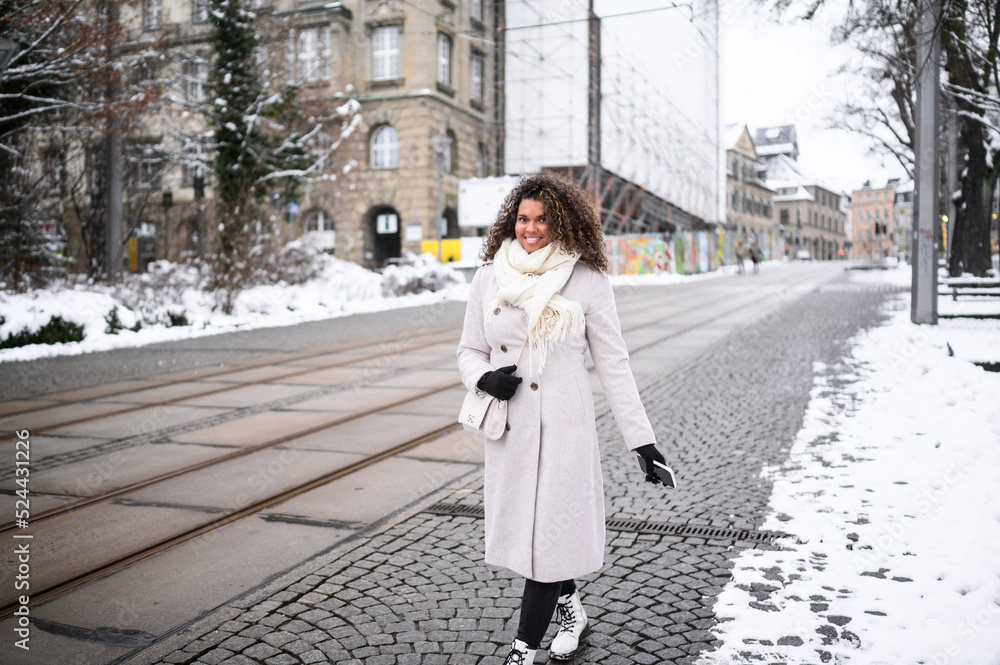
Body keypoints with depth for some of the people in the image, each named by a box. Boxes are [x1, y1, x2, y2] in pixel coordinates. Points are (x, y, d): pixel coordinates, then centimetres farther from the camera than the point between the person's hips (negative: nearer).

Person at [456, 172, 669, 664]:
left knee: (548, 533, 0)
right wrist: (484, 378, -13)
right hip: (508, 429, 4)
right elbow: (470, 349, 11)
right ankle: (571, 610, 43)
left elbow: (612, 363, -4)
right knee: (522, 526, 16)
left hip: (563, 427, -4)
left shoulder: (587, 280, -6)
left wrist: (642, 440, -5)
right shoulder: (490, 277, 3)